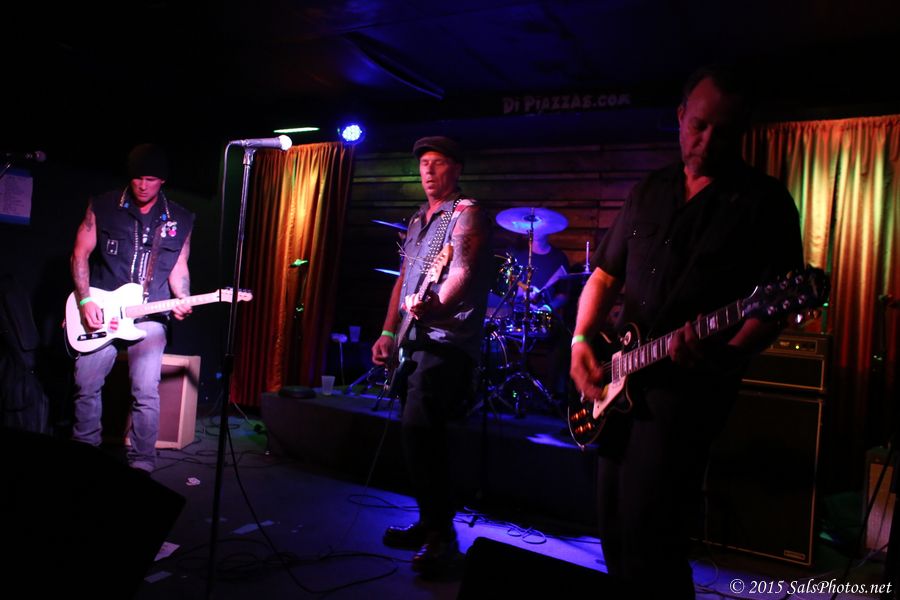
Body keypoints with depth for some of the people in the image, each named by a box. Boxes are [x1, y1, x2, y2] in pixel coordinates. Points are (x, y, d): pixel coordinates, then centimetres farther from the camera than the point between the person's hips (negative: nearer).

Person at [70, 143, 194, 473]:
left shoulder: (180, 220, 5)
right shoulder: (102, 206, 2)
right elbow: (80, 253, 4)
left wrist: (182, 301, -9)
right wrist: (85, 301, -7)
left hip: (148, 315, -1)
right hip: (99, 311, 1)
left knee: (146, 392, -9)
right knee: (86, 385, 6)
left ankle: (142, 464, 3)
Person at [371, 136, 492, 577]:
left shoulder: (466, 214, -6)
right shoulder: (417, 220, 19)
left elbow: (462, 273, -22)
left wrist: (432, 305, -41)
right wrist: (389, 333, 11)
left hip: (447, 341, -9)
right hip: (414, 341, 9)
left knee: (417, 428, -18)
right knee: (424, 434, 12)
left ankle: (441, 535, -6)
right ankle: (430, 523, 26)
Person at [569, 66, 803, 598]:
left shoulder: (764, 202, -3)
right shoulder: (649, 191, 12)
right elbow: (605, 274, 15)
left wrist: (727, 354, -25)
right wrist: (582, 341, 1)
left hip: (690, 383, -6)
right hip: (622, 379, 6)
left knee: (646, 530, -10)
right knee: (614, 529, 14)